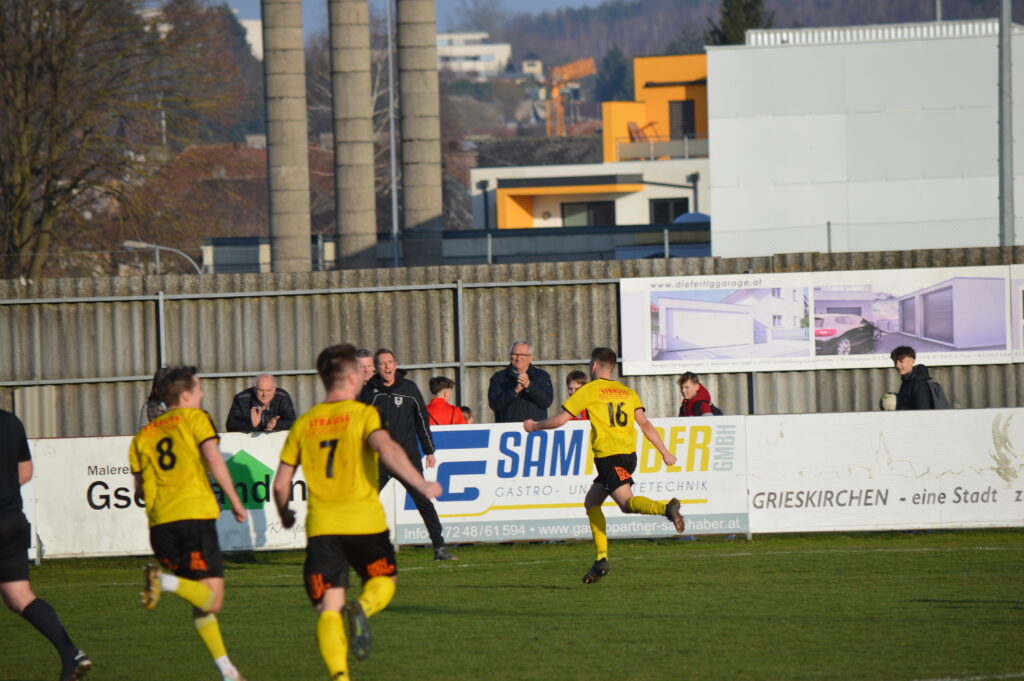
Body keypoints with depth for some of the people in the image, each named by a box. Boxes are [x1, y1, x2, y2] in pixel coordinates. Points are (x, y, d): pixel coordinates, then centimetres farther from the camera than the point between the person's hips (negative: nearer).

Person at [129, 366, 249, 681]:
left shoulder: (143, 435, 20)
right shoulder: (195, 418, 6)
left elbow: (140, 490, 18)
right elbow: (213, 457, -9)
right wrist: (234, 500, -4)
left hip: (160, 523, 5)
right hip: (196, 514, -5)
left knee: (200, 603, 14)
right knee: (212, 600, -7)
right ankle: (166, 581, -33)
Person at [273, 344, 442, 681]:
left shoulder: (304, 423, 9)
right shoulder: (363, 414, -2)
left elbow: (280, 483, 10)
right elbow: (385, 447, -23)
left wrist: (285, 514, 29)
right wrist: (420, 483, -21)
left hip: (321, 526, 2)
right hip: (365, 522, -2)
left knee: (328, 609, 2)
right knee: (383, 578, 22)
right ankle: (362, 608, -12)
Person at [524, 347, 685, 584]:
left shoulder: (588, 391, 2)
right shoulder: (627, 392, 17)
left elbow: (559, 420, 3)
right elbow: (644, 424, 7)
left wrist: (534, 426, 20)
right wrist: (664, 452, 6)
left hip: (608, 455, -7)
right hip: (628, 453, 7)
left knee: (626, 502, -20)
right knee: (591, 501, 16)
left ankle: (666, 508, -48)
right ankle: (601, 559, 9)